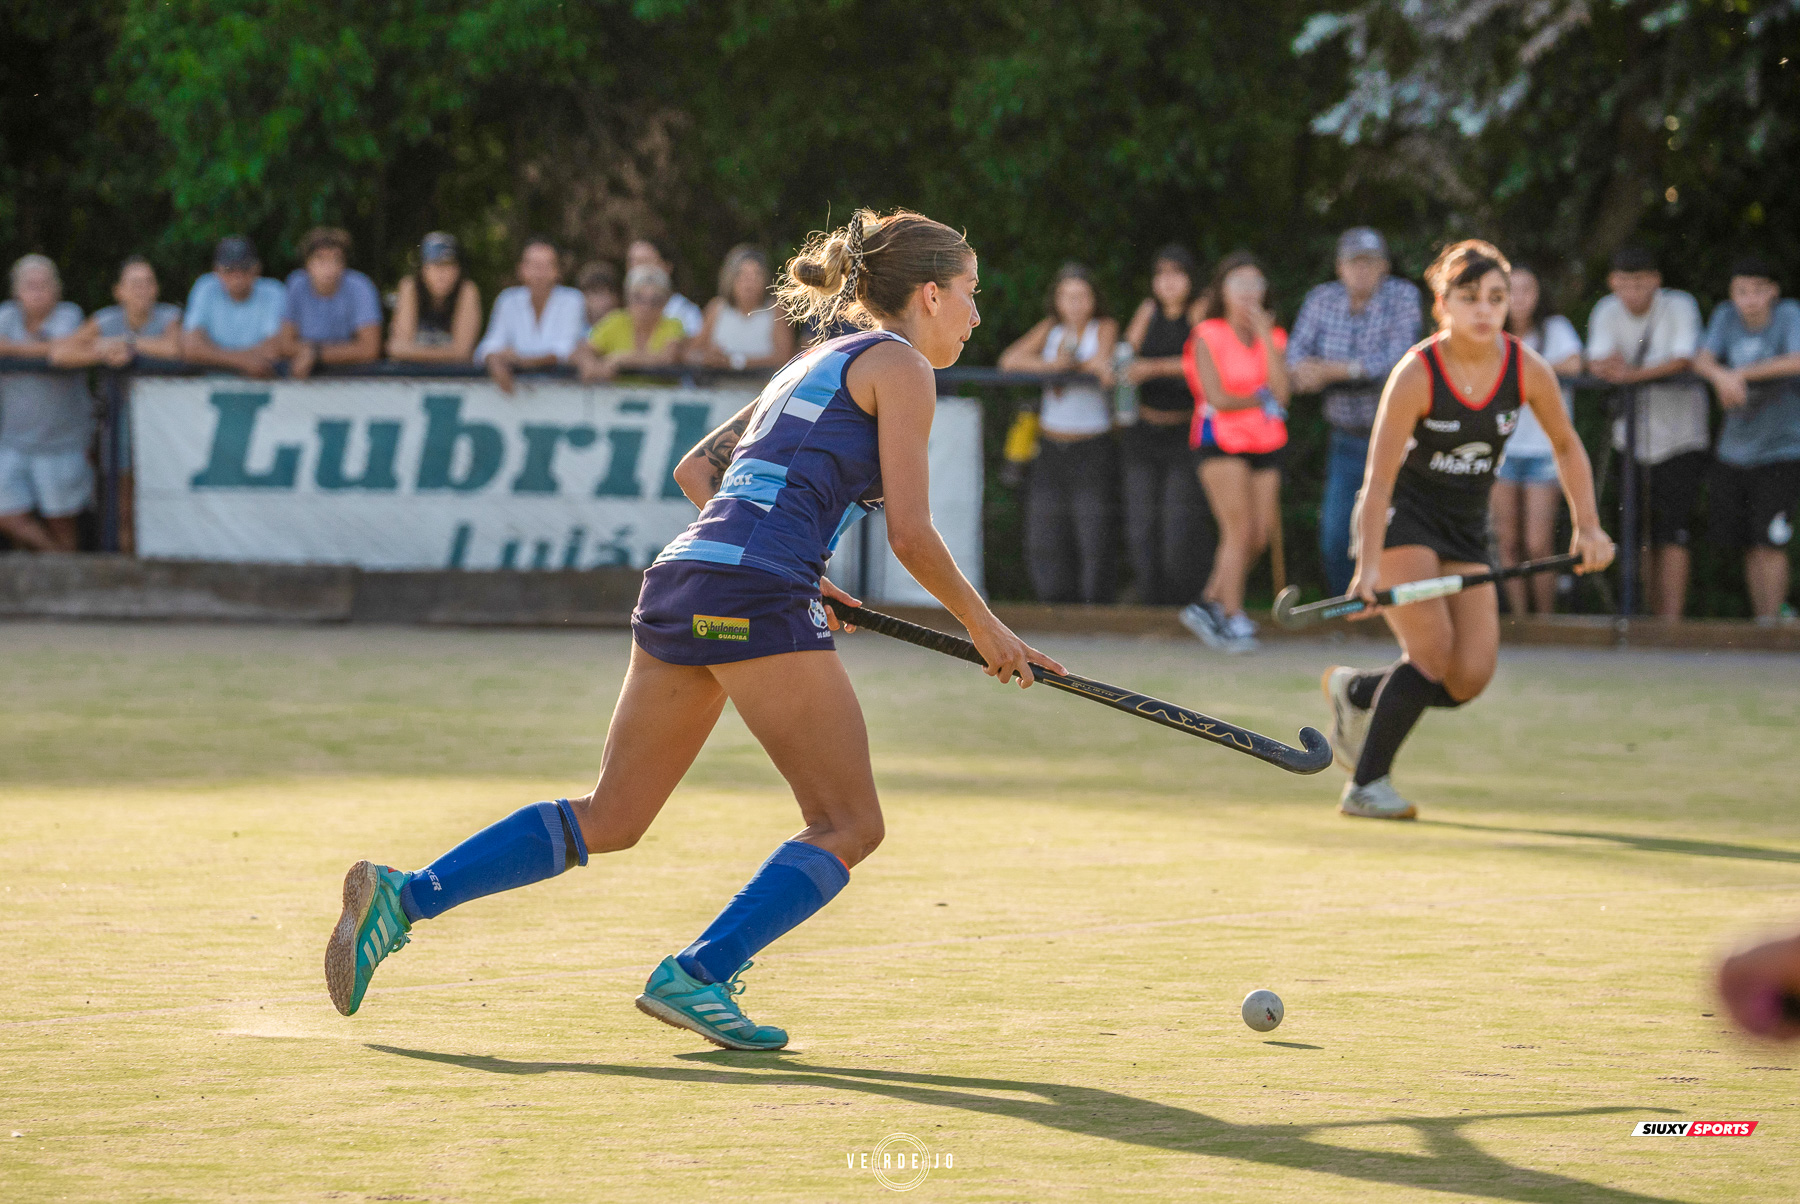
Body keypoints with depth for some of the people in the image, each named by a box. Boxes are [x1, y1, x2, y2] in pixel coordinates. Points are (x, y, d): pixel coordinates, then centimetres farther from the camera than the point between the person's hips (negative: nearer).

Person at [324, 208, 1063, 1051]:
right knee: (849, 824, -3)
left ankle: (404, 897, 5)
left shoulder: (818, 364, 27)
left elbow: (695, 469, 30)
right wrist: (983, 627, 7)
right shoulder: (899, 364, 1)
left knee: (609, 820, 12)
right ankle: (696, 977, -13)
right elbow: (911, 536, -6)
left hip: (680, 580, 9)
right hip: (755, 601, -9)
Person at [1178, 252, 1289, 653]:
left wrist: (1263, 334, -9)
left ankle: (1208, 602, 15)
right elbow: (1217, 398, -10)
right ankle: (1232, 620, -4)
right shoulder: (1207, 336, -4)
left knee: (1262, 533, 0)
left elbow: (1281, 392, -7)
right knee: (1240, 530, -12)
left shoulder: (1273, 337, 9)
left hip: (1265, 441, 5)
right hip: (1222, 440, -5)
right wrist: (1261, 399, 0)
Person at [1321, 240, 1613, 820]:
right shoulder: (1416, 375, -22)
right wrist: (1368, 567, -32)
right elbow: (1379, 479, -24)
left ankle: (1356, 691, 20)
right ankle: (1365, 787, -5)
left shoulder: (1529, 370, -10)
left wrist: (1588, 527, -1)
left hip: (1465, 528, 5)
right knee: (1433, 653, -19)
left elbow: (1567, 446, 8)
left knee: (1470, 677, -7)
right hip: (1399, 518, -5)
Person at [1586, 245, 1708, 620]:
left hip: (1680, 438, -4)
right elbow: (1596, 362, -12)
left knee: (1673, 536, -13)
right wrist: (1607, 364, -37)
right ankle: (1657, 617, 16)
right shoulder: (1607, 313, 0)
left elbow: (1683, 359, -23)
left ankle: (1671, 620, -14)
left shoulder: (1679, 306, -10)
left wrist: (1633, 374, -37)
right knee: (1646, 537, 8)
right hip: (1633, 441, 4)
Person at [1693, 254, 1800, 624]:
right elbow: (1701, 360, -8)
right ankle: (1760, 618, 19)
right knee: (1748, 545, 8)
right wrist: (1720, 375, -30)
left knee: (1770, 541, -11)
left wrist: (1742, 373, -25)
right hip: (1734, 451, 4)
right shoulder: (1726, 316, 3)